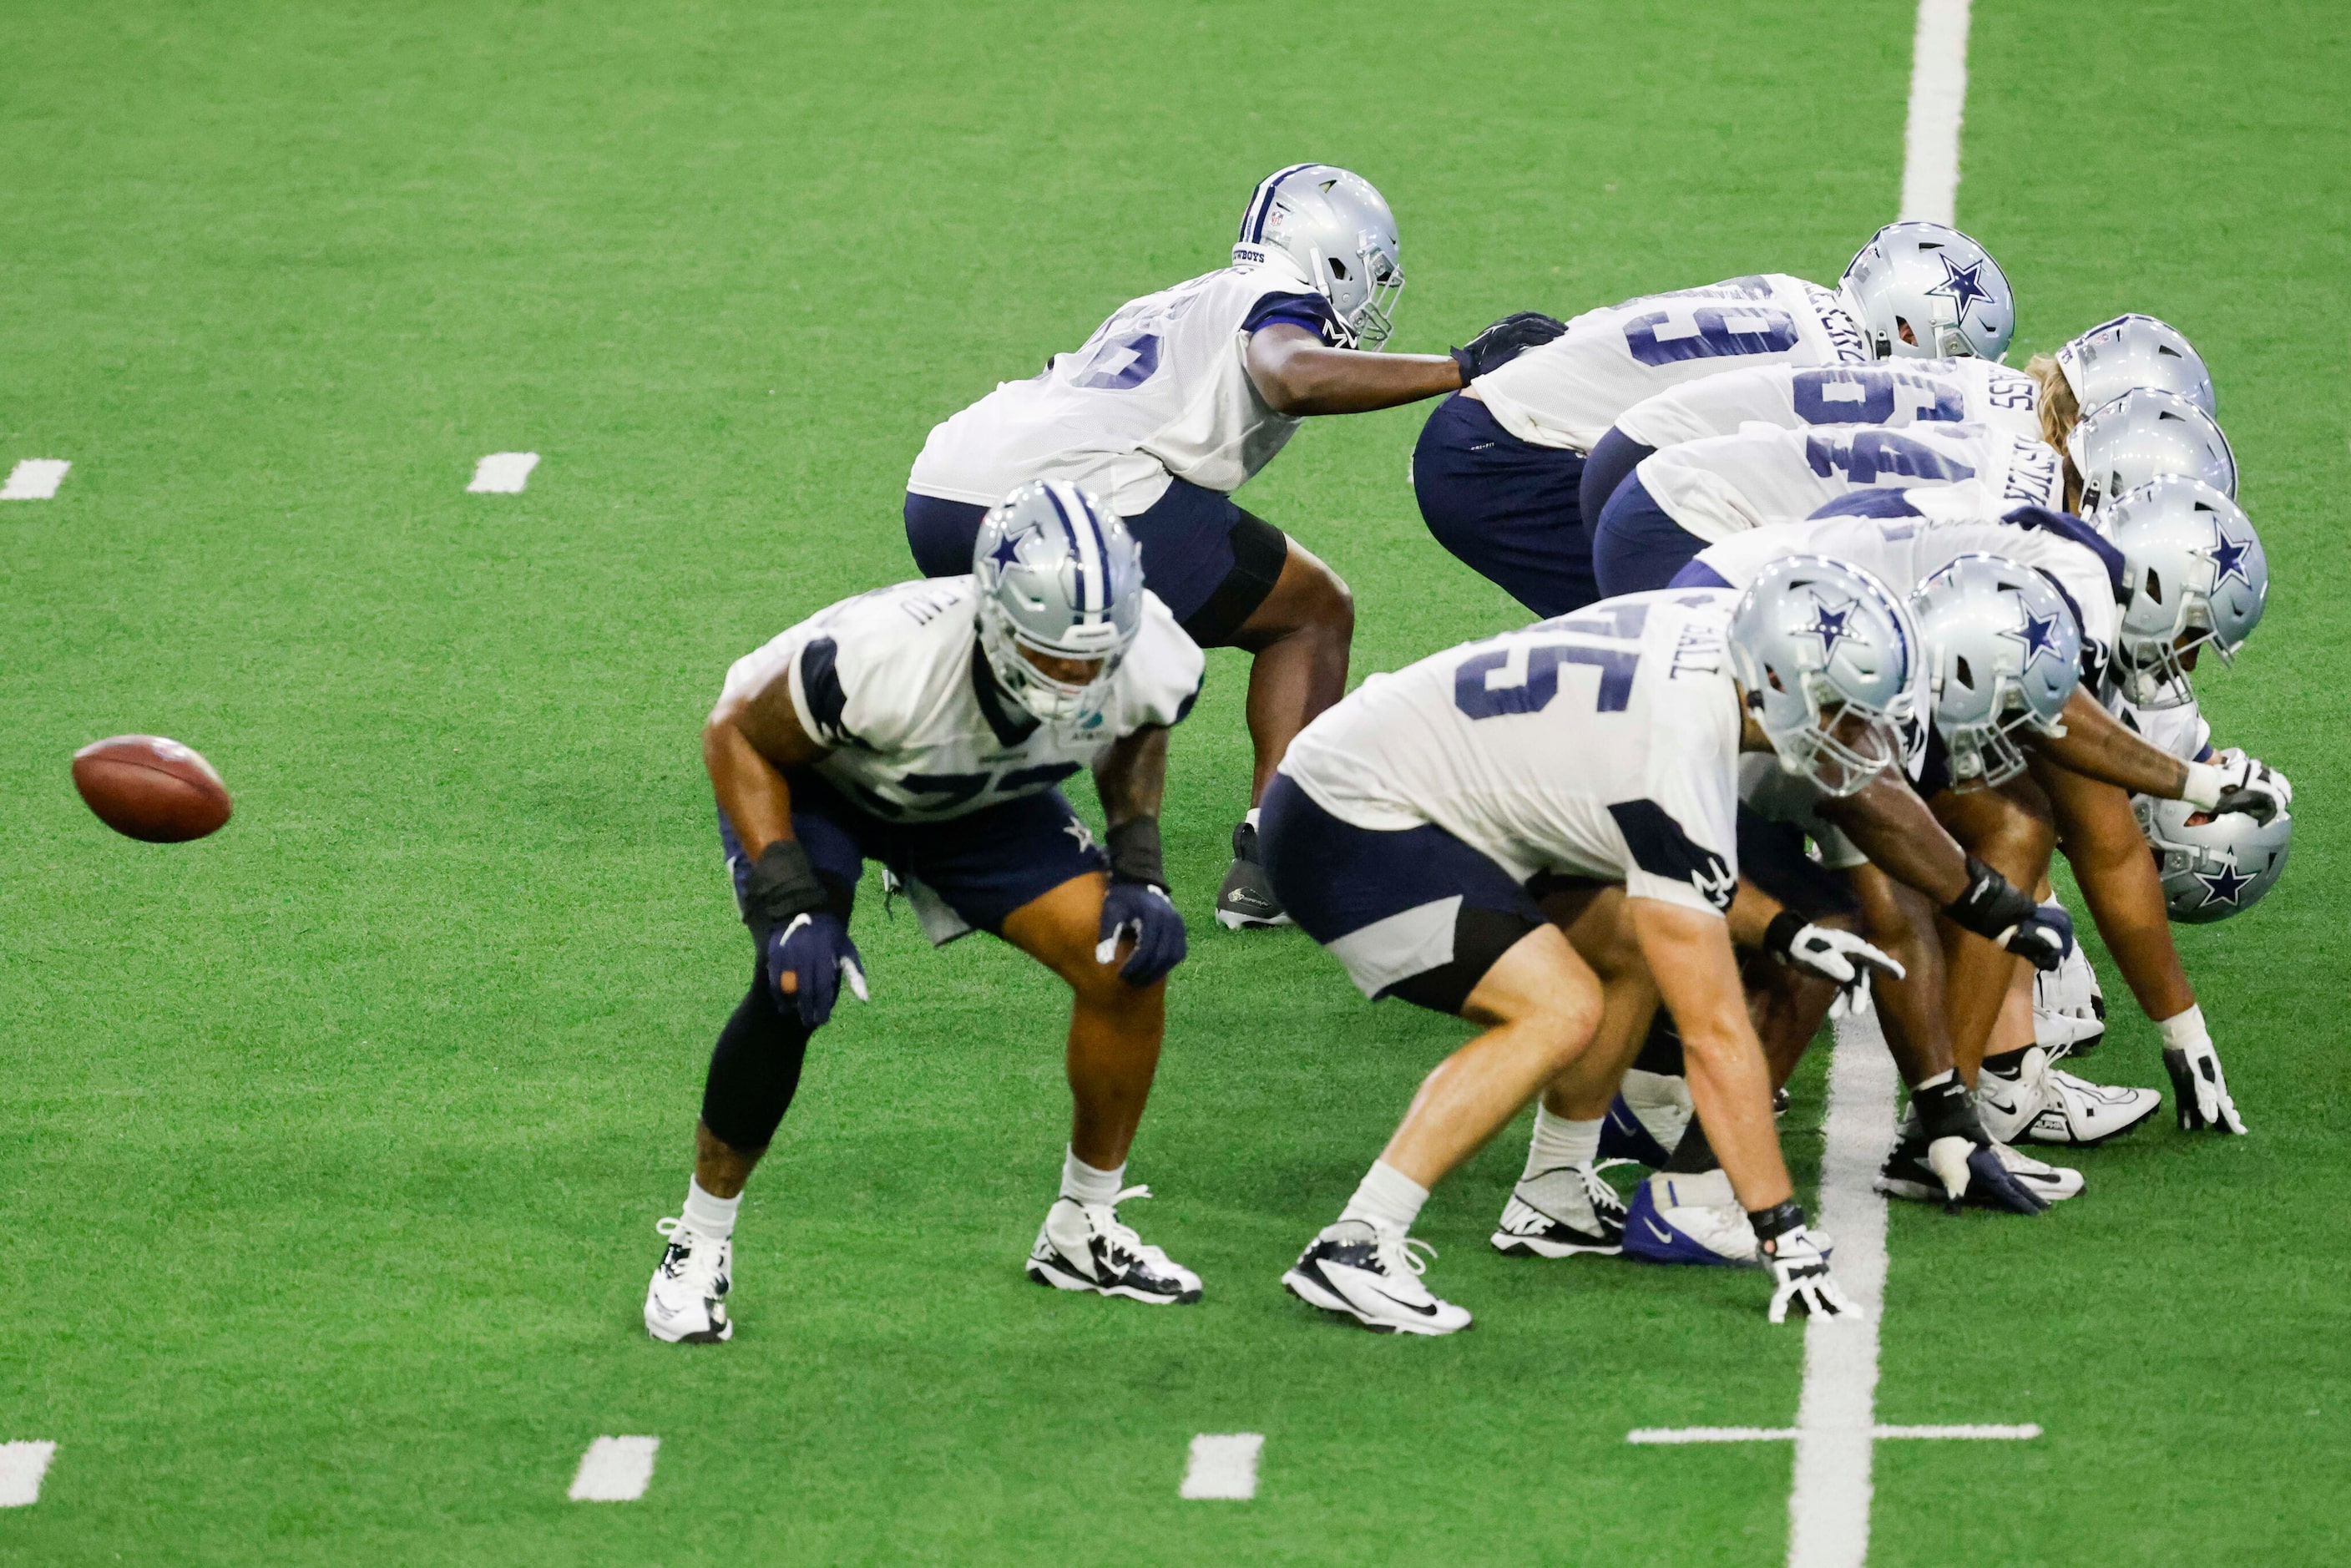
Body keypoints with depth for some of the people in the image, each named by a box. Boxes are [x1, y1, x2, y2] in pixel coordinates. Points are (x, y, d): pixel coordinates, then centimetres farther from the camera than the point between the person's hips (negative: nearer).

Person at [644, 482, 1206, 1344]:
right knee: (796, 983, -28)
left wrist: (1139, 873, -15)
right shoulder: (885, 658, -45)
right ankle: (700, 1244, -8)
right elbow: (736, 735, -25)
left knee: (1129, 967, -10)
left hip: (978, 798, 4)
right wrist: (792, 905, -33)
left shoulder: (1148, 661, -30)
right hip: (811, 771, -4)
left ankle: (1083, 1230, 11)